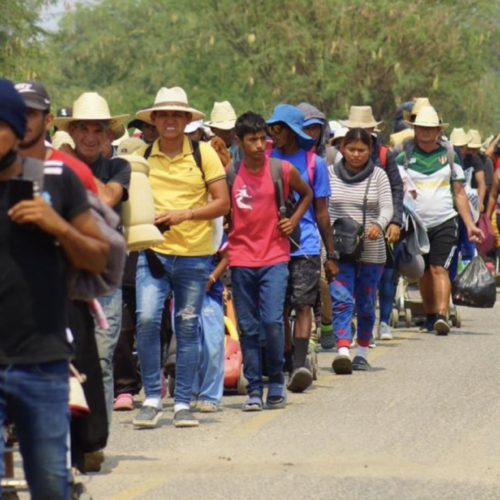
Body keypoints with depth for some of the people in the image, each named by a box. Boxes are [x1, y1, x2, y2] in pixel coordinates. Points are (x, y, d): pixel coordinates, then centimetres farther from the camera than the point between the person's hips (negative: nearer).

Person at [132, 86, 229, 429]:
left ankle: (183, 403, 12)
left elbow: (222, 202, 0)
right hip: (153, 252, 0)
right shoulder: (142, 156, 6)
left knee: (188, 328, 4)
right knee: (147, 320, -14)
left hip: (194, 255, 0)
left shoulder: (204, 154, 2)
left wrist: (185, 214, -14)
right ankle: (152, 399, -4)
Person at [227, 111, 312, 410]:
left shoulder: (283, 170, -1)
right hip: (241, 259, 1)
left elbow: (307, 194, 18)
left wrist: (294, 220, 4)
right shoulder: (229, 173, 1)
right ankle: (254, 389, 9)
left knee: (272, 321, -13)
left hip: (274, 257, -1)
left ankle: (277, 379, 6)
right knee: (248, 327, 3)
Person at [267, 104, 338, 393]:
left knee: (303, 305, -12)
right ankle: (289, 364, 13)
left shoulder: (314, 163, 4)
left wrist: (331, 255, 10)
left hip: (305, 247, -2)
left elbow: (321, 212, 9)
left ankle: (300, 364, -20)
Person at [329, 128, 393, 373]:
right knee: (341, 300, -15)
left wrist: (379, 224, -29)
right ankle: (343, 351, -25)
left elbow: (387, 207, -7)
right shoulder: (331, 174, 4)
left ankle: (362, 354, 22)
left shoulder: (378, 175, 2)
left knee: (366, 305, 9)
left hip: (371, 250, 1)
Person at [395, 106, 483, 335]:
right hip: (416, 224, 1)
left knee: (439, 269, -15)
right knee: (424, 273, 9)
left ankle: (442, 316, -24)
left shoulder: (449, 155, 7)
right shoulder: (405, 157, 5)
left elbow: (460, 193, 10)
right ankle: (430, 316, 24)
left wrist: (470, 225, 5)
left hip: (444, 223, -1)